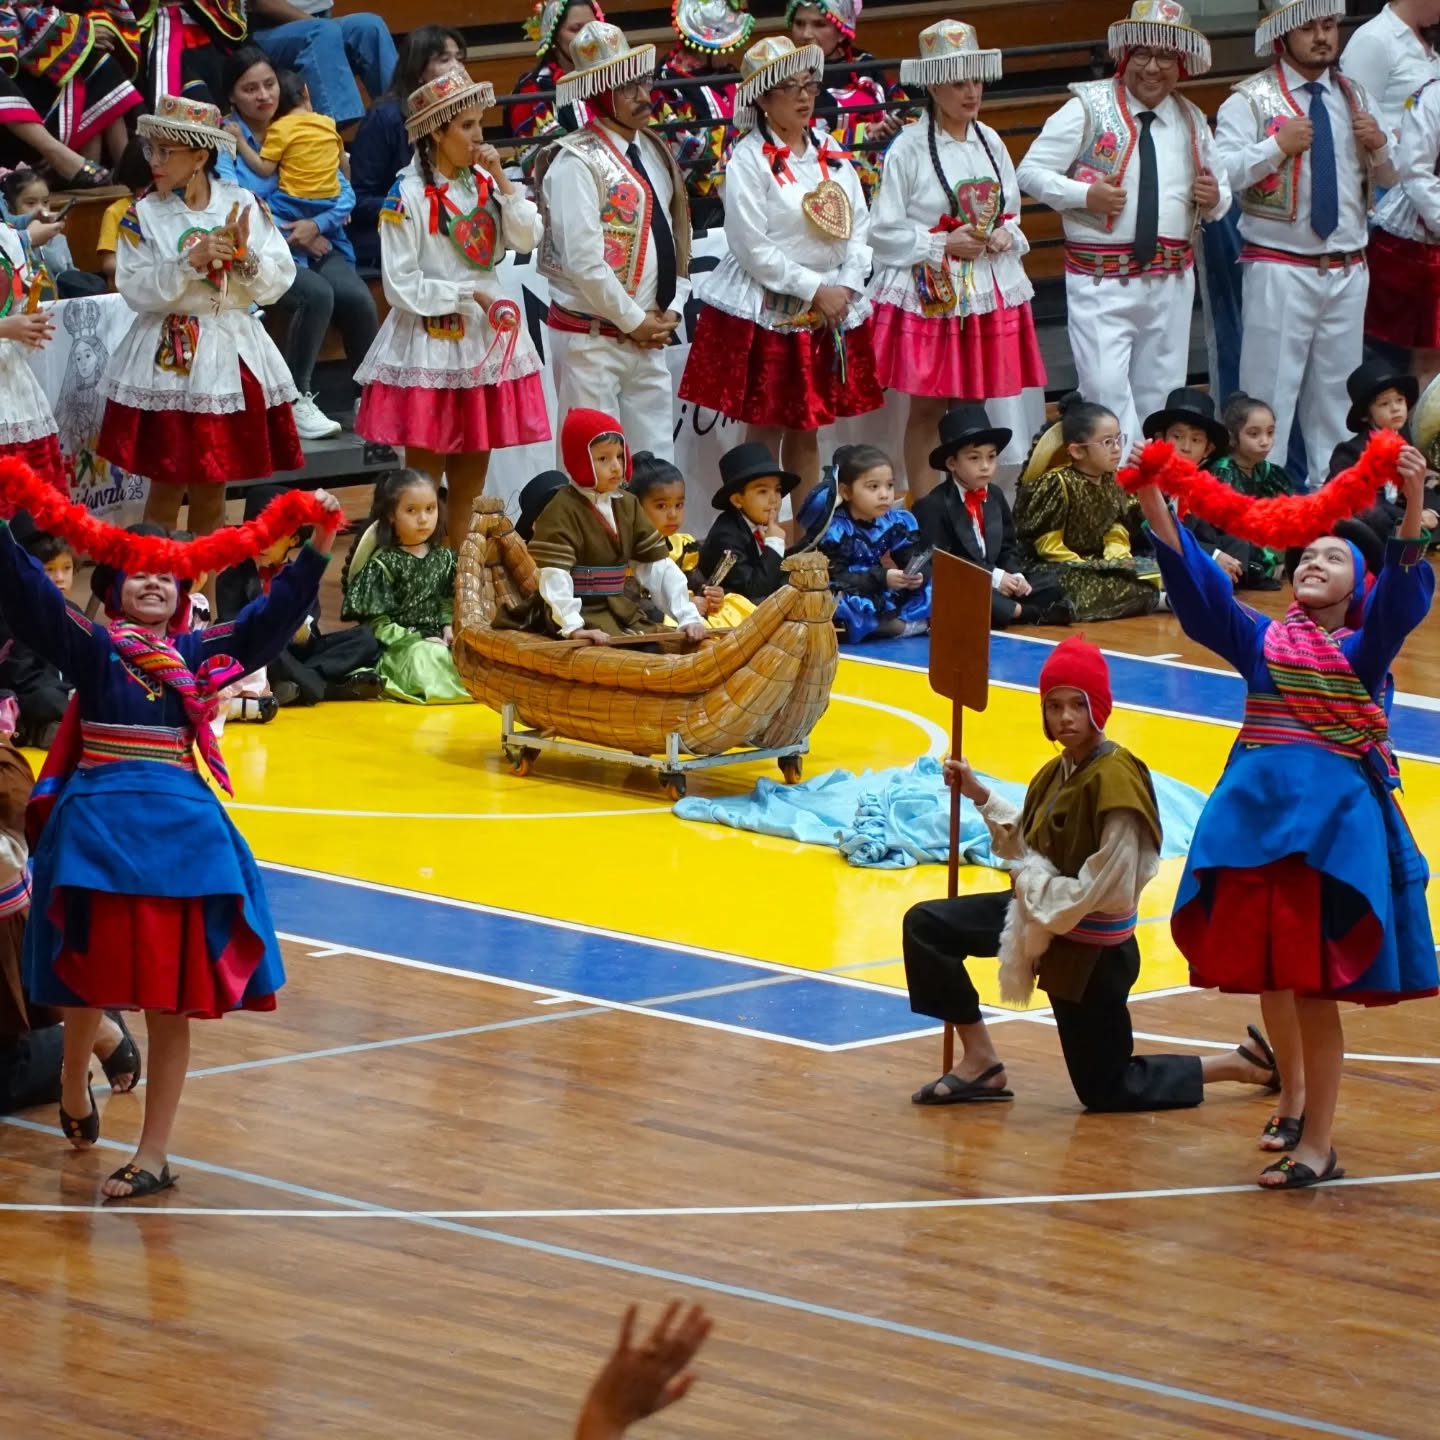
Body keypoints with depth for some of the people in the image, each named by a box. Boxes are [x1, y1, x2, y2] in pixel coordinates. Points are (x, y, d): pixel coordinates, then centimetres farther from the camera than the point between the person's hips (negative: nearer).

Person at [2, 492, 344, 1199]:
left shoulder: (200, 655, 9)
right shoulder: (91, 647, 1)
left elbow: (274, 617, 3)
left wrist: (318, 548, -8)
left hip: (182, 831, 2)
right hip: (98, 825, -2)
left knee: (173, 997, 1)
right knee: (93, 977, 5)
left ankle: (153, 1154, 6)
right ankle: (75, 1085, 38)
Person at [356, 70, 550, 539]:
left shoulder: (483, 182, 7)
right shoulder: (408, 196, -11)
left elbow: (527, 238, -3)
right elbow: (401, 285, -13)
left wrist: (501, 180, -8)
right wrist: (470, 295, -15)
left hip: (484, 340, 6)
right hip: (429, 345, -6)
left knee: (469, 487, 11)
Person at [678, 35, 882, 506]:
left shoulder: (831, 156, 10)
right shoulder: (749, 160, -11)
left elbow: (859, 228, 9)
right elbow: (753, 249, -16)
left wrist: (846, 287, -7)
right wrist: (815, 290, -15)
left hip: (833, 308, 6)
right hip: (766, 311, -6)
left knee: (807, 431, 12)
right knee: (765, 432, -2)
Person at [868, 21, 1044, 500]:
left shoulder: (990, 142, 7)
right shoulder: (909, 148, -10)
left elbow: (1011, 213, 17)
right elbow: (884, 232, -9)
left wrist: (1006, 236, -4)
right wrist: (943, 245, -15)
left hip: (989, 291, 5)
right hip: (930, 293, -5)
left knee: (973, 407, 9)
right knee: (928, 409, -1)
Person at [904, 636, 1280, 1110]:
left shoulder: (1115, 778, -26)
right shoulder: (1058, 772, 1)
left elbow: (1108, 890, -26)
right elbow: (1032, 844, 15)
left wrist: (1035, 885, -14)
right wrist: (980, 796, 7)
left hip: (1092, 946, -8)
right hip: (1043, 915, 8)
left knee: (1107, 1092, 5)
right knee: (925, 926, 2)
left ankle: (1243, 1064, 22)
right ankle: (980, 1061, 10)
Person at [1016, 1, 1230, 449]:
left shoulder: (1192, 122, 11)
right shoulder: (1088, 108, -3)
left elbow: (1220, 197, 19)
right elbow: (1030, 173, -3)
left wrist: (1213, 198, -6)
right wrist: (1084, 195, -19)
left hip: (1172, 284, 5)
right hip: (1102, 284, -5)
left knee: (1161, 397, 11)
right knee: (1108, 395, -13)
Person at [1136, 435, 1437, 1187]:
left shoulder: (1363, 648, 6)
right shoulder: (1260, 639, 12)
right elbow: (1195, 582, 3)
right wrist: (1153, 502, -10)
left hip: (1334, 817, -3)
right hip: (1256, 807, 4)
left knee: (1314, 984, -7)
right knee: (1266, 973, 13)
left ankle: (1318, 1145, -4)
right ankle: (1292, 1095, 37)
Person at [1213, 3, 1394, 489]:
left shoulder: (1352, 97, 13)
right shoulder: (1252, 99, -5)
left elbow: (1388, 176, 19)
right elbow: (1218, 173, -16)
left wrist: (1378, 146, -1)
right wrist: (1278, 146, -22)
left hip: (1348, 271, 5)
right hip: (1281, 273, -5)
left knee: (1335, 394, 11)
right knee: (1271, 393, -5)